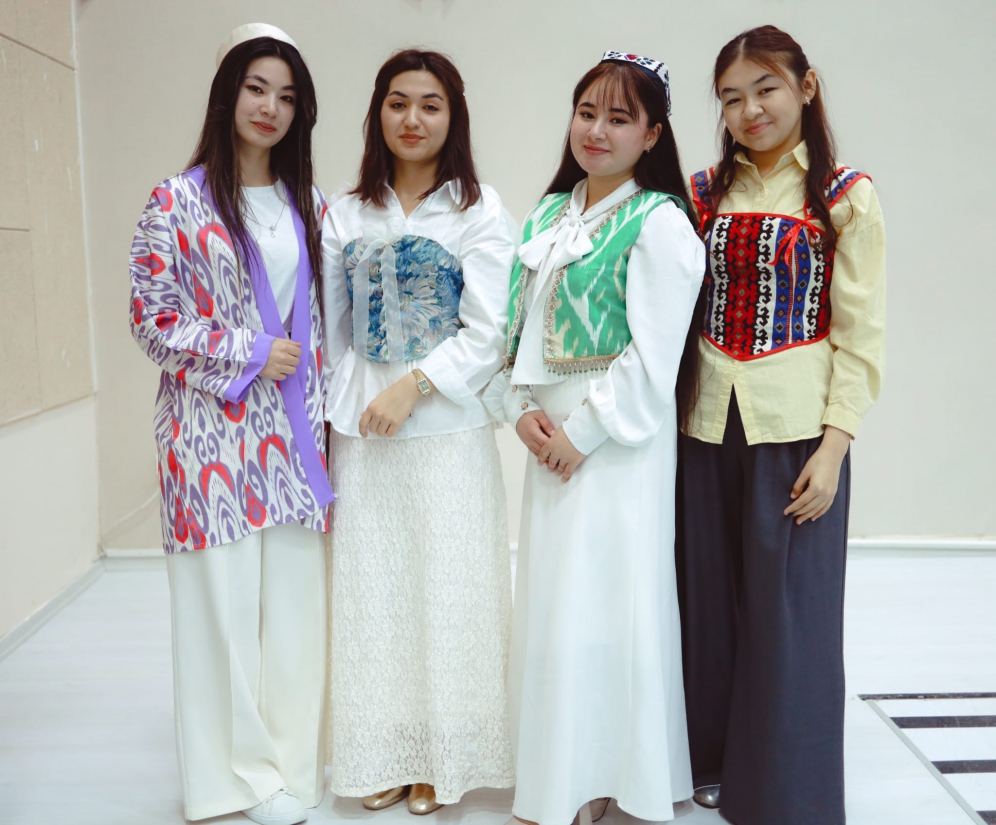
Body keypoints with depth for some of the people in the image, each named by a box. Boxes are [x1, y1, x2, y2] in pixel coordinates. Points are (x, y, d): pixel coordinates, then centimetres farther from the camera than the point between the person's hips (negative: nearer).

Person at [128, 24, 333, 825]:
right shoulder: (179, 200, 0)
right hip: (213, 430, -4)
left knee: (297, 598, 6)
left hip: (296, 431, 4)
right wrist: (248, 354, -10)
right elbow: (151, 316, -4)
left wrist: (325, 409, 7)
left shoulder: (310, 206, 13)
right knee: (226, 595, 1)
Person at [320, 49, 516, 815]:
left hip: (446, 431, -3)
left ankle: (442, 757, 19)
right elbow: (328, 329, 9)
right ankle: (384, 753, 23)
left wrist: (413, 386, -15)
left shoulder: (479, 212, 0)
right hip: (359, 433, 3)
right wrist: (322, 425, 4)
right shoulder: (346, 215, 10)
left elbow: (488, 334, -6)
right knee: (371, 591, 7)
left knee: (445, 588, 3)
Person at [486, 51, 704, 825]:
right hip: (552, 434, 7)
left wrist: (583, 433, -14)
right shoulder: (548, 216, 12)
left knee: (606, 601, -1)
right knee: (550, 601, 12)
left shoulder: (659, 223, -8)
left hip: (620, 438, -6)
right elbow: (517, 325, 11)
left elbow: (653, 355, -14)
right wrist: (522, 410, -3)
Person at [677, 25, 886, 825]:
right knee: (711, 600, 11)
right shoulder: (705, 192, 9)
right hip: (709, 422, 4)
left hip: (794, 427, -3)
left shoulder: (845, 197, -2)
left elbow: (860, 334, -5)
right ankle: (716, 760, 31)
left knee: (789, 608, 2)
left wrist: (833, 447, -12)